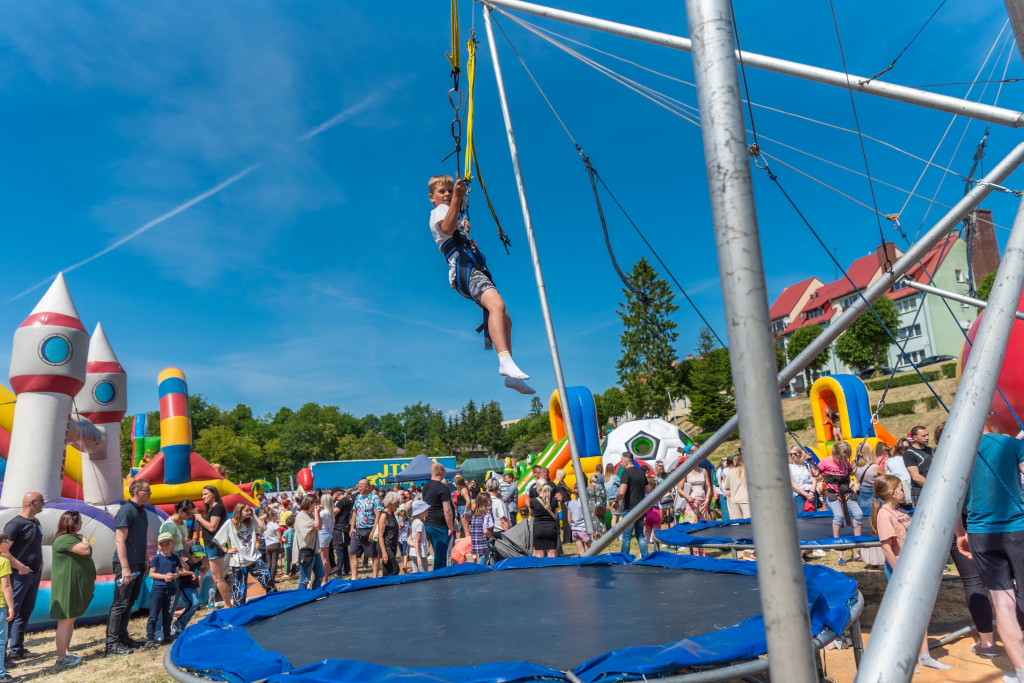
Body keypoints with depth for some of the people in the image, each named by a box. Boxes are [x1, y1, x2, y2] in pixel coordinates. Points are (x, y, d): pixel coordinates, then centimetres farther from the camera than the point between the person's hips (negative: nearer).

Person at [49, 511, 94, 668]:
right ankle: (61, 658, -1)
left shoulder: (73, 538, 15)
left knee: (71, 620, 15)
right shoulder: (64, 539, -17)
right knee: (65, 621, -6)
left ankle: (66, 652, 23)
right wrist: (84, 540, -8)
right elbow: (85, 550, -27)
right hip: (67, 585, -10)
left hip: (76, 586, 10)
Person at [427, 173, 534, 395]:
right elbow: (447, 228, -21)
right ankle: (505, 360, -53)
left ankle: (510, 376, 11)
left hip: (476, 270, 10)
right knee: (497, 304, -35)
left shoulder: (454, 218, 33)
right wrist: (457, 199, -33)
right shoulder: (439, 211, 5)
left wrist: (465, 231, 38)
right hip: (464, 269, -10)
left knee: (505, 320, 9)